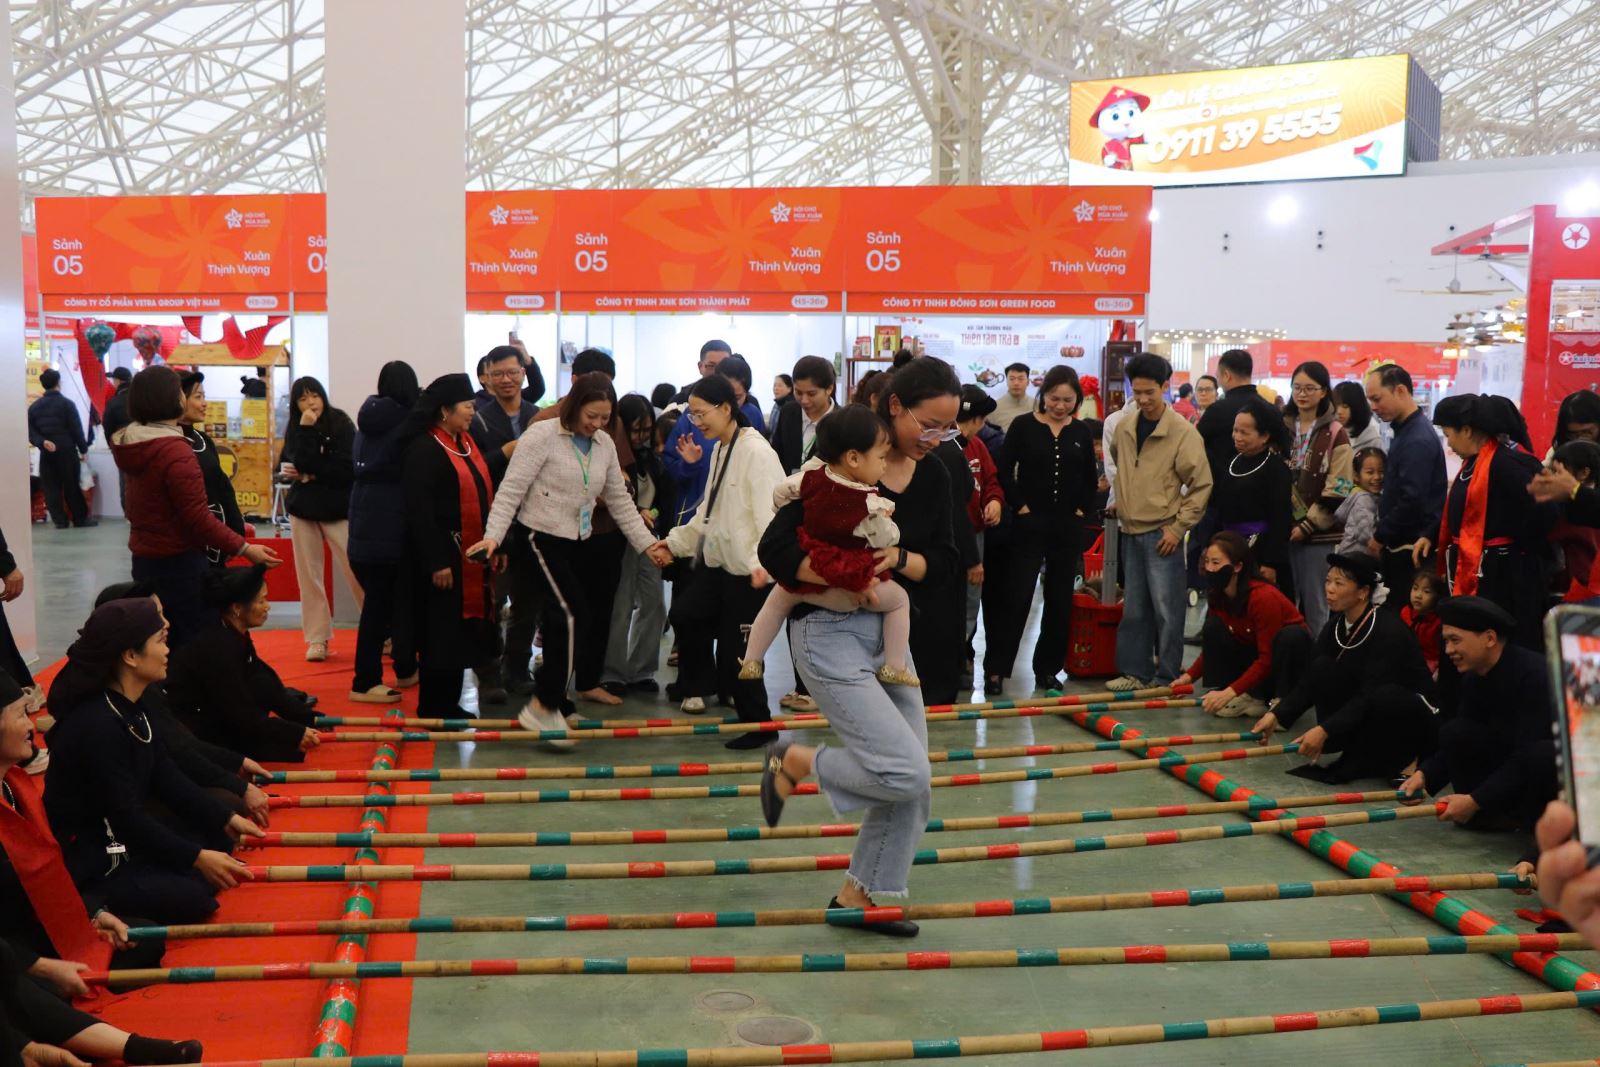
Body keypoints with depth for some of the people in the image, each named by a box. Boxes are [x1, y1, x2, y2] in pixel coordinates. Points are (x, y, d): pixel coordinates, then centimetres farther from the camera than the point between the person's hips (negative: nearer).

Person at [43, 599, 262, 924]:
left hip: (123, 840, 10)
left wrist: (226, 820, 2)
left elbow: (167, 778, 7)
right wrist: (197, 857, -23)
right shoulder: (96, 725, -27)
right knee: (189, 899, -19)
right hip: (87, 865, -10)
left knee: (218, 842, 10)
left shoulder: (133, 709, 4)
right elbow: (125, 816, -25)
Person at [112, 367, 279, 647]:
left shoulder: (130, 445, 6)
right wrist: (244, 548, -19)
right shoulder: (175, 451, -20)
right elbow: (199, 519, -22)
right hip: (179, 564, -9)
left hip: (144, 561, 9)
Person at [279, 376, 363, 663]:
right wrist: (306, 431, -17)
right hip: (303, 508, 4)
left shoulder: (340, 423, -7)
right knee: (308, 575, 5)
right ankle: (317, 639, 13)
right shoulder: (295, 429, 4)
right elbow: (295, 465, -11)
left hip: (337, 507, -4)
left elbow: (346, 468, -15)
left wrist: (311, 474, -9)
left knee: (356, 572, -7)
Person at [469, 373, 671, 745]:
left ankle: (552, 703, 20)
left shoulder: (605, 445, 8)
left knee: (561, 622, 10)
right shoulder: (542, 435, -12)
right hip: (542, 537, -7)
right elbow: (511, 490, -15)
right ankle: (543, 706, -13)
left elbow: (619, 500, 14)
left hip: (577, 542, 7)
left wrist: (647, 543, 7)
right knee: (573, 616, -18)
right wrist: (493, 535, -26)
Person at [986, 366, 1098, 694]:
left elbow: (1090, 478, 16)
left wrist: (1081, 508, 5)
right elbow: (1004, 471, -4)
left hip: (1069, 528, 4)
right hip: (1029, 524, -4)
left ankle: (1048, 669, 18)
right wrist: (1019, 505, -10)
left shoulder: (1081, 432, 8)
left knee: (1060, 600, 8)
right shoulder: (1023, 426, -3)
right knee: (1016, 597, -6)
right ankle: (995, 669, 0)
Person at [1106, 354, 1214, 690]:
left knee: (1166, 608, -2)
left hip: (1162, 533, -6)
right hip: (1129, 531, 6)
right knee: (1133, 608, 12)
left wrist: (1178, 527, -12)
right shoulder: (1123, 429, 6)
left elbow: (1201, 485, -9)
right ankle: (1134, 671, 20)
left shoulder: (1184, 433, -11)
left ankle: (1168, 677, 7)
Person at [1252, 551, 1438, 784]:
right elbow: (1311, 681, -4)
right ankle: (1359, 756, -9)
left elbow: (1370, 696, -31)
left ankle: (1403, 756, -8)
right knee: (1322, 668, -14)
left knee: (1385, 697, -38)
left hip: (1416, 719, -7)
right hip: (1368, 716, 7)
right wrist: (1277, 715, -18)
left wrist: (1325, 730, -38)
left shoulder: (1389, 632, -24)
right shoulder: (1335, 627, -2)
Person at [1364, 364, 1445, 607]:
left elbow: (1412, 501, -23)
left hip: (1411, 550, -10)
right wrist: (1383, 536, 6)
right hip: (1399, 546, 10)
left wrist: (1380, 537, -11)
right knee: (1395, 611, 12)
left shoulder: (1417, 440, -18)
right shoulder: (1404, 430, 13)